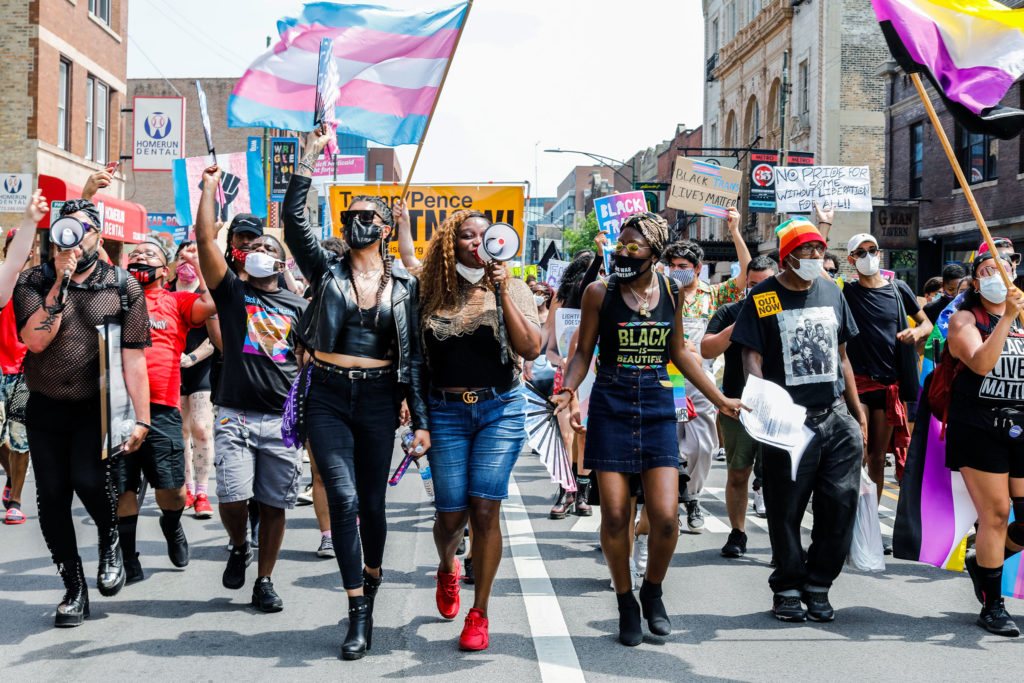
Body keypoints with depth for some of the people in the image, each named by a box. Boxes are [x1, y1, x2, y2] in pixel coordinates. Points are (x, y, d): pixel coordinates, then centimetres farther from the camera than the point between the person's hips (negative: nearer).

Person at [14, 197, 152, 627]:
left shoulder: (123, 287, -1)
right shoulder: (35, 282, 0)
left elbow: (134, 359, -3)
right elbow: (35, 339, -15)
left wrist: (142, 418, -7)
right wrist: (60, 283, -21)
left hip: (96, 406, -2)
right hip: (45, 407, 2)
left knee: (89, 479, -22)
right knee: (51, 498, 2)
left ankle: (110, 543, 12)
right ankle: (74, 590, 18)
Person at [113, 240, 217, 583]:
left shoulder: (176, 301, 11)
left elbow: (212, 304, -5)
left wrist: (199, 262, 1)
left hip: (161, 409, -1)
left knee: (172, 489, -1)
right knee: (121, 489, 3)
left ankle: (171, 524, 32)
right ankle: (128, 561, 16)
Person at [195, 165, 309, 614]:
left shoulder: (297, 306, 13)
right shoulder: (231, 292, 9)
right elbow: (205, 239, -1)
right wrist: (210, 188, 4)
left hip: (283, 420, 1)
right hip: (235, 415, -1)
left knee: (274, 504, 3)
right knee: (232, 497, -12)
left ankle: (264, 582, 16)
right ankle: (238, 548, 19)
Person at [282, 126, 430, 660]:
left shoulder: (405, 286, 6)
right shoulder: (327, 271, 5)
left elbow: (413, 357, 5)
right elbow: (294, 220, -8)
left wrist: (420, 420, 1)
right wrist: (309, 159, -10)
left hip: (378, 398, 1)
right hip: (328, 397, -1)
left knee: (371, 503, 7)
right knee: (343, 497, -12)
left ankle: (372, 576, 37)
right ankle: (358, 615, -5)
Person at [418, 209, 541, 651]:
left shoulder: (511, 289, 3)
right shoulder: (432, 293, 5)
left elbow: (532, 349, -10)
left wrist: (502, 292, -15)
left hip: (500, 409, -1)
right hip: (446, 412, 1)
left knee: (485, 510, -8)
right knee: (452, 515, 1)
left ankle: (479, 614, 5)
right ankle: (447, 567, 37)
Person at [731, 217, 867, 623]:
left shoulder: (832, 292, 14)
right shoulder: (762, 298, 0)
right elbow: (752, 358, -5)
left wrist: (858, 414, 18)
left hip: (837, 419, 4)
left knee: (841, 505, 2)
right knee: (786, 512, 3)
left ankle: (818, 586, 18)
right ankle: (787, 589, 20)